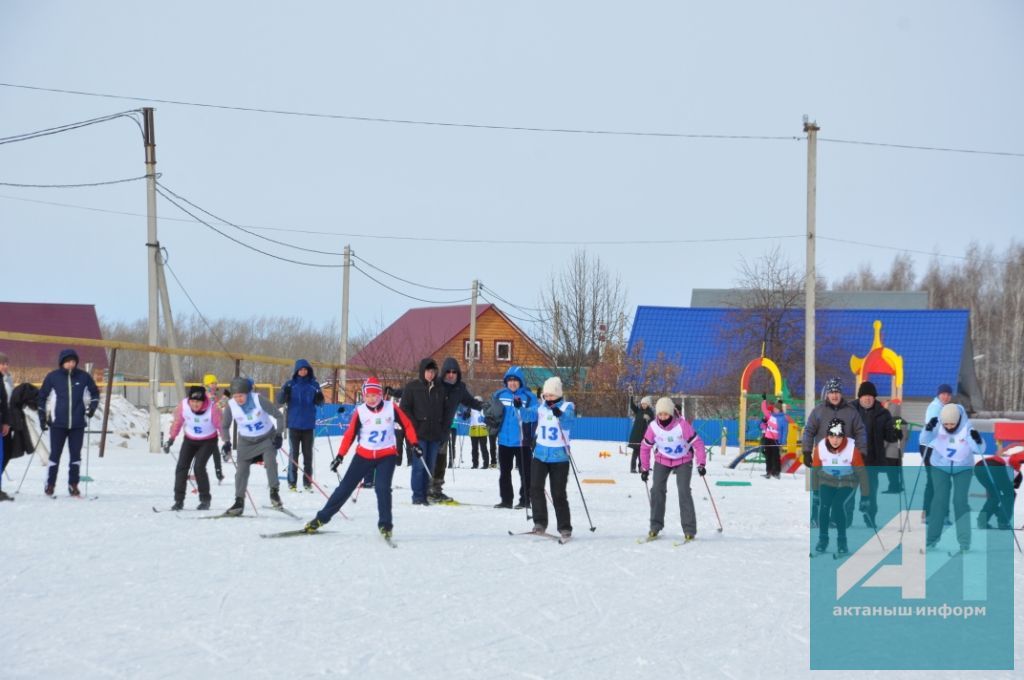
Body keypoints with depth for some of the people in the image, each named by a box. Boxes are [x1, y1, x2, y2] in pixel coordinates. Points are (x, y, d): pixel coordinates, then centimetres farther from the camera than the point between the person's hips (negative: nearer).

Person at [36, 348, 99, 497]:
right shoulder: (52, 377, -2)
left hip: (78, 424, 1)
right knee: (55, 455, 2)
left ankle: (73, 485, 12)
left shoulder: (84, 377, 1)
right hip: (58, 423, -1)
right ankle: (50, 485, 11)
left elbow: (95, 394, 14)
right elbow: (42, 397, 7)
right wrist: (43, 418, 4)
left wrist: (91, 408, -2)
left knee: (76, 455, 4)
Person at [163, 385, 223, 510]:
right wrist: (171, 439, -1)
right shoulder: (183, 406, -19)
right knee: (181, 467, -7)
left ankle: (205, 500, -5)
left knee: (199, 467, -19)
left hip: (208, 441, -3)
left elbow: (221, 425, -15)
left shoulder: (212, 409, -27)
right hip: (190, 440, 3)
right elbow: (177, 422, -2)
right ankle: (179, 500, 1)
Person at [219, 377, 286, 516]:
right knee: (241, 469, -4)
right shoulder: (231, 406, -18)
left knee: (270, 461, -25)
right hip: (246, 441, 2)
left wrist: (278, 434, -20)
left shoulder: (258, 400, -25)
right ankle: (239, 502, 5)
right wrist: (227, 442, -11)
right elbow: (225, 426, 1)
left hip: (267, 438, -2)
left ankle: (274, 492, -15)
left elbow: (278, 416, -14)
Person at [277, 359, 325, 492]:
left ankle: (307, 481, 10)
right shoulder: (290, 384, 0)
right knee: (293, 453, -1)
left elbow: (319, 402, 10)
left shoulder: (314, 385, 4)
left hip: (308, 424, 2)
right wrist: (284, 393, -25)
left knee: (308, 453, 5)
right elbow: (280, 401, -4)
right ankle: (292, 482, 1)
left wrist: (319, 399, -12)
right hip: (294, 424, -2)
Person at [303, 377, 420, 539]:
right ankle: (321, 518, 13)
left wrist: (414, 445, -7)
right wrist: (340, 456, -11)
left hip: (386, 456, -1)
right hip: (364, 455, 1)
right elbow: (349, 435, -6)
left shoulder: (391, 408, -9)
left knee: (382, 488, -18)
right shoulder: (360, 412, -9)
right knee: (345, 487, 3)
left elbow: (407, 424, 0)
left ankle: (385, 525, -4)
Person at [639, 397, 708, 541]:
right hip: (662, 460, 3)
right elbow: (645, 447, -2)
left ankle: (689, 530, -8)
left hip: (683, 460, -3)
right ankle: (655, 527, 3)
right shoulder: (653, 427, -16)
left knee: (684, 491, -13)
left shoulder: (682, 425, -26)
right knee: (657, 490, -8)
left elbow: (697, 443, -19)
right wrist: (644, 468, 2)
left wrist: (701, 463, -21)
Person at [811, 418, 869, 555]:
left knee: (838, 504, -22)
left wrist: (864, 497, -15)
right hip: (827, 480, 2)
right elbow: (815, 469, -4)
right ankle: (823, 539, 1)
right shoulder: (820, 447, -20)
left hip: (847, 482, -2)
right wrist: (815, 491, 1)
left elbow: (861, 472, -17)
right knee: (824, 506, -18)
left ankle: (842, 541, -5)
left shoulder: (852, 448, -27)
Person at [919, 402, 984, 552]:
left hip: (963, 468, -1)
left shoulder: (967, 427, -21)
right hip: (940, 466, 1)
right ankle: (932, 538, -2)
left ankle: (964, 541, -8)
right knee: (939, 499, -9)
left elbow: (980, 450, -24)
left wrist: (977, 440, -45)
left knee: (960, 501, -11)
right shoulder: (937, 424, -17)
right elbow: (925, 441, -23)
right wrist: (928, 429, -42)